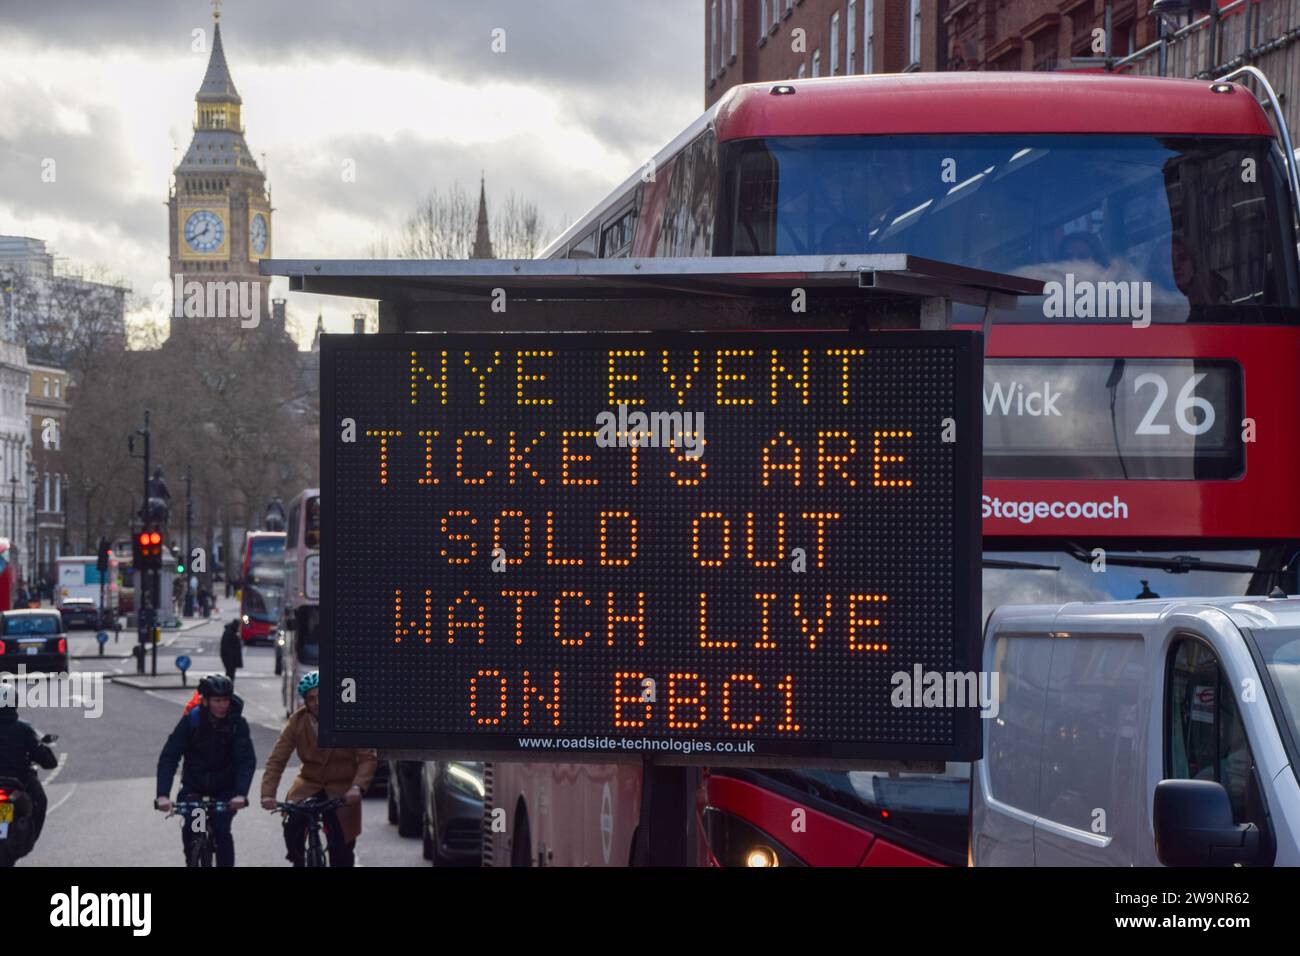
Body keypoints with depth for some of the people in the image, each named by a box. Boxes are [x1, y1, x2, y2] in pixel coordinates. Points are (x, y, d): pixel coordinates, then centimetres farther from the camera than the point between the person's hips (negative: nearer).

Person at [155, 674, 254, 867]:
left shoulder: (237, 723, -15)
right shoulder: (191, 720, -17)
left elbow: (247, 760, -23)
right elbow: (168, 757, -22)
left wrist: (241, 793, -39)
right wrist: (163, 794, -35)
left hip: (225, 790, 0)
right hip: (194, 788, 0)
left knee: (221, 829, -21)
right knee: (190, 828, -19)